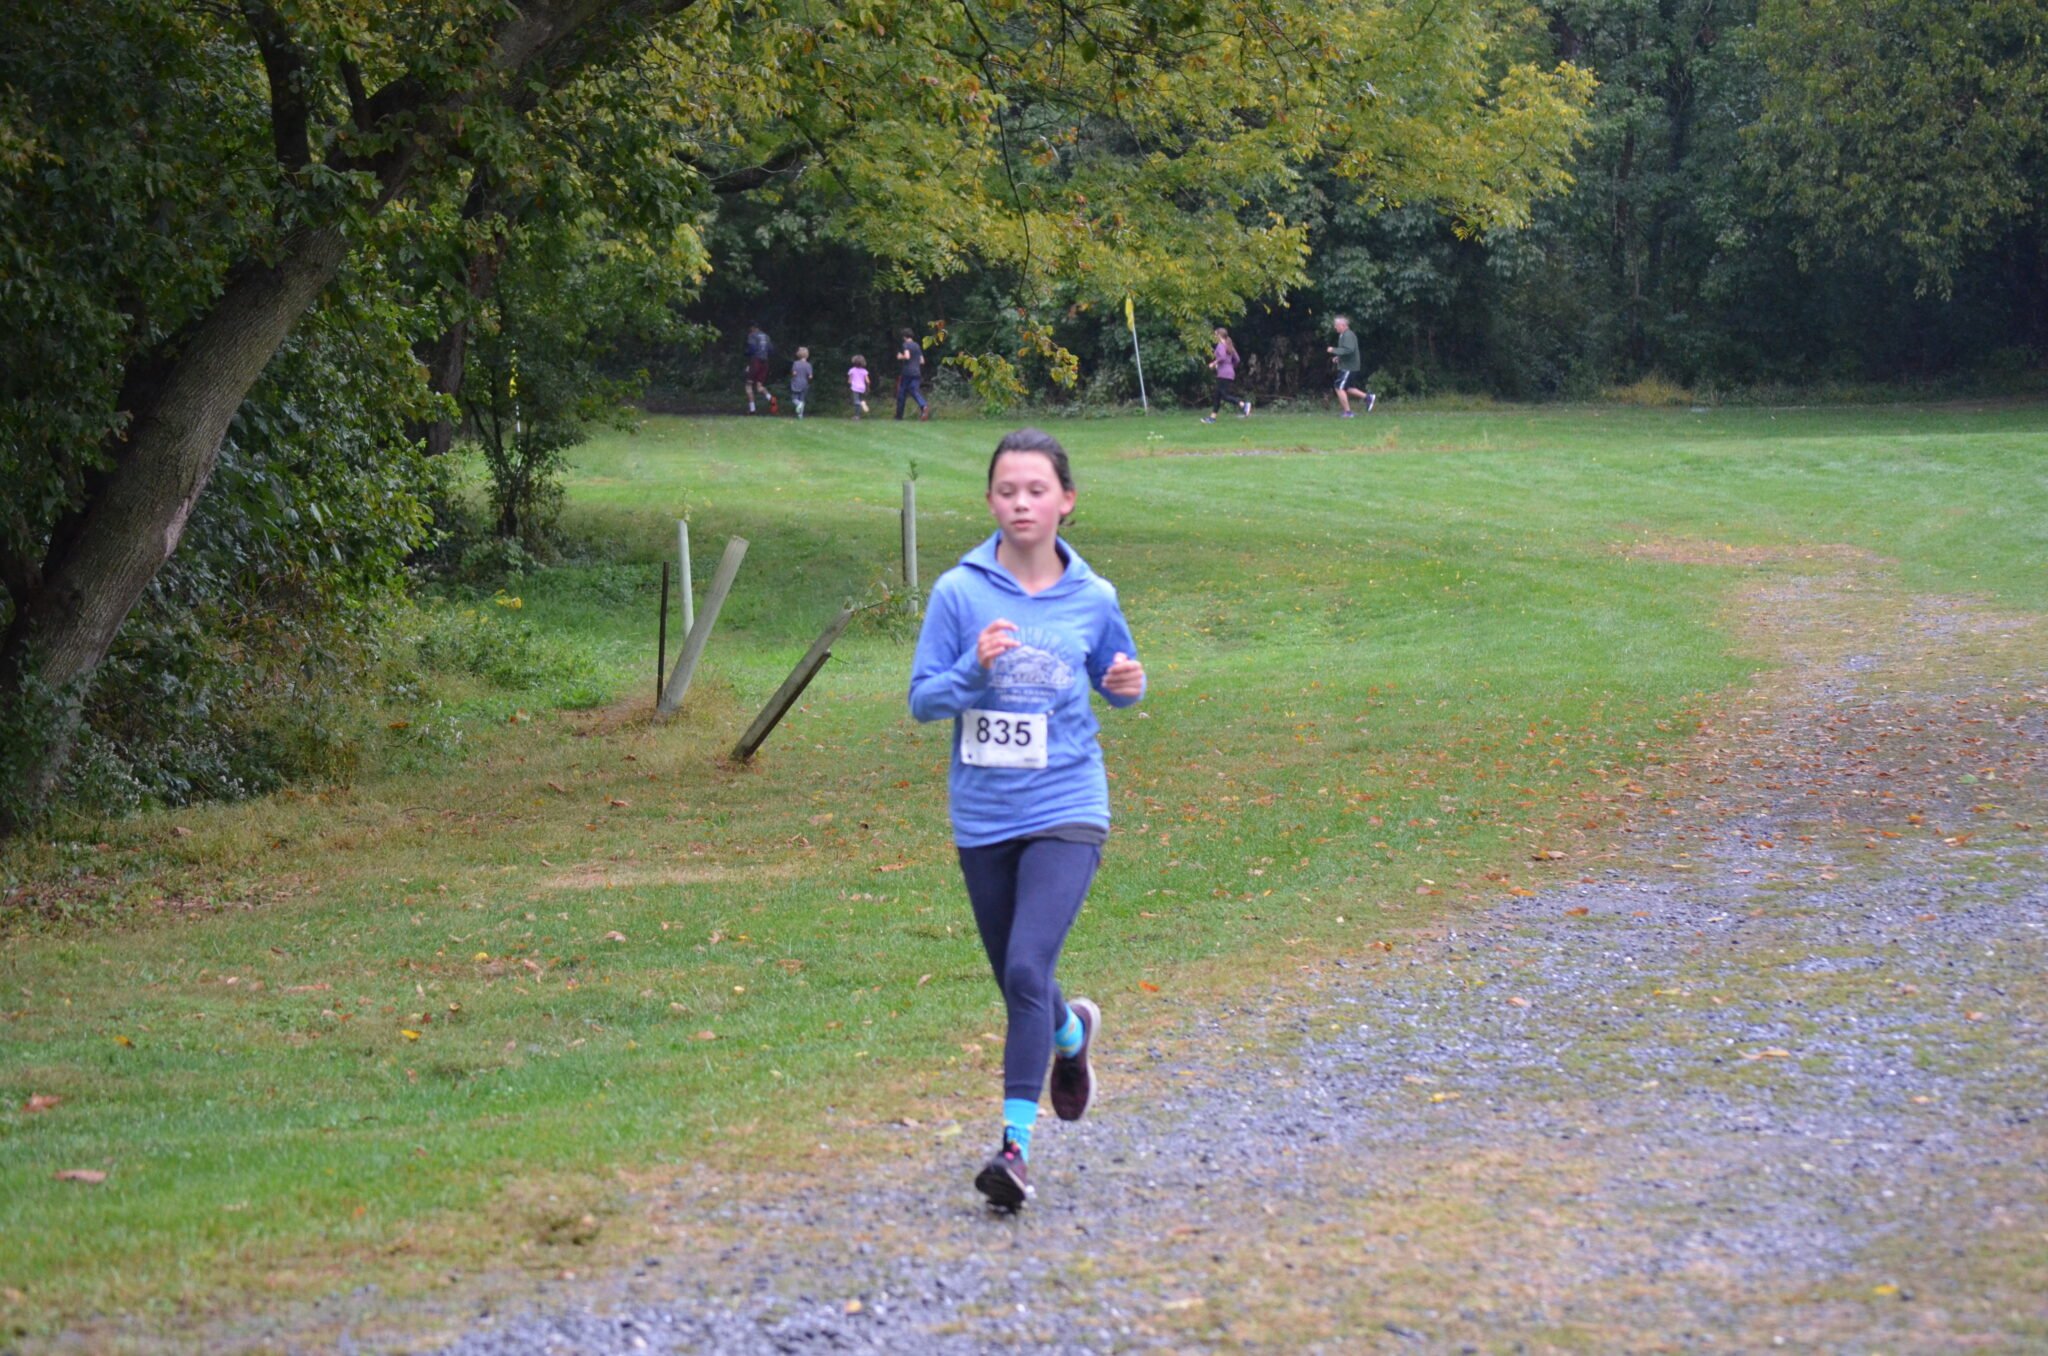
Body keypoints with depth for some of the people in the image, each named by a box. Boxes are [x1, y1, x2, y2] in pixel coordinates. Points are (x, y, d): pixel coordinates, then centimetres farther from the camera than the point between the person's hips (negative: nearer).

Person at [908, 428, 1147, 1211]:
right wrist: (974, 669, -21)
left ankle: (1016, 1146, -14)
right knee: (1016, 985, 15)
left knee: (1028, 969, -19)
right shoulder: (959, 593, -4)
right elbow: (923, 699, -2)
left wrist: (1128, 684, -6)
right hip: (983, 817, 2)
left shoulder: (1091, 600, 0)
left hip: (1065, 811, -2)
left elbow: (1114, 677, 17)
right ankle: (1072, 1033, 50)